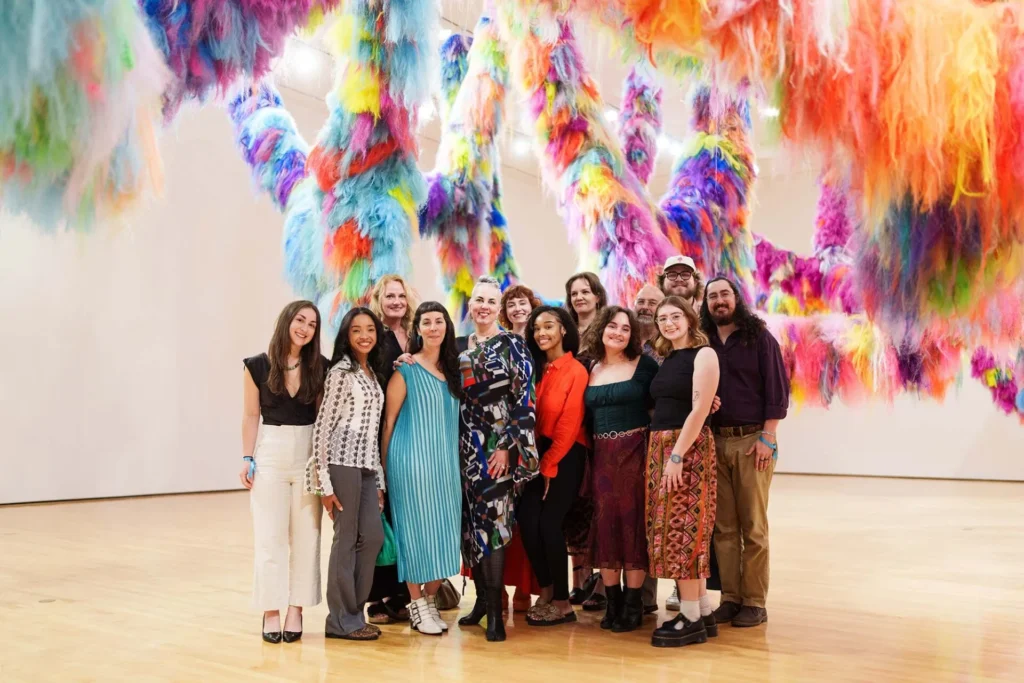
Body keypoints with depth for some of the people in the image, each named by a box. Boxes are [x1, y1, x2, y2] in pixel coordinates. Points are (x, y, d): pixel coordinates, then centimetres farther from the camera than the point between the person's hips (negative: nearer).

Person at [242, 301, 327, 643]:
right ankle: (271, 611, 9)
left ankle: (296, 610, 12)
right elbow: (251, 416, 2)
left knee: (306, 535, 4)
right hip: (270, 453, -1)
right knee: (270, 536, 2)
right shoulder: (257, 366, -1)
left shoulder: (319, 368, 3)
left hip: (309, 454, 2)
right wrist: (247, 457, -3)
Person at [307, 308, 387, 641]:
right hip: (343, 461, -7)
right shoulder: (341, 372, -6)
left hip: (367, 464, 7)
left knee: (373, 537, 5)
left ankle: (353, 610, 19)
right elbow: (322, 426, -10)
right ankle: (342, 620, 9)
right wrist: (324, 482, -14)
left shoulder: (373, 373, 17)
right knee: (346, 538, -1)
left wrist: (379, 479, 16)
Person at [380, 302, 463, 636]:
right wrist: (385, 467, -4)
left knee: (444, 530, 5)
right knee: (417, 529, -3)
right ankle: (417, 606, 8)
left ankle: (430, 601, 18)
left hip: (446, 461, 5)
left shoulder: (453, 370, 12)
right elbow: (389, 422, -2)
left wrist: (454, 460, 12)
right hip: (412, 460, -5)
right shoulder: (405, 370, -4)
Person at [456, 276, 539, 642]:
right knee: (469, 521, 6)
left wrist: (507, 446, -14)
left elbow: (523, 400, -8)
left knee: (491, 519, -9)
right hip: (465, 444, 5)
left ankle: (494, 610, -4)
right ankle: (481, 598, 18)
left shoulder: (512, 345, -3)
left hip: (496, 444, -5)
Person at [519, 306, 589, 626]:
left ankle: (562, 603, 7)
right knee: (527, 520, -5)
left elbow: (569, 424, -11)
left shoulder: (576, 371, -7)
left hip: (565, 455, -5)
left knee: (549, 523, -7)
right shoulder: (534, 368, 11)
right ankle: (547, 592, 11)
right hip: (537, 453, 5)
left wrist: (549, 465, -10)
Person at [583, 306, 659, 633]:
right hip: (602, 456, 4)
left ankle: (633, 603, 9)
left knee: (632, 522, -1)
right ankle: (612, 601, 15)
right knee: (605, 523, 4)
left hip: (635, 452, -3)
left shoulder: (644, 365, -1)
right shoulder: (591, 370, 10)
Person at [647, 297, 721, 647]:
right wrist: (659, 452, 1)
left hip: (689, 448, -8)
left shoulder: (703, 354, -6)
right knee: (670, 528, 7)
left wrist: (678, 455, -20)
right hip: (658, 447, 8)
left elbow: (699, 409, -14)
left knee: (682, 527, -7)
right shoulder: (666, 361, 17)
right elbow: (662, 409, 13)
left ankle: (692, 618, 0)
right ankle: (703, 612, 14)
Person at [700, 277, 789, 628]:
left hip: (752, 440, -4)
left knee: (753, 526, -1)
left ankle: (754, 602, 6)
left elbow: (777, 389, -4)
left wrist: (767, 438, -11)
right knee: (723, 527, 5)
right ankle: (729, 597, 12)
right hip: (715, 441, 4)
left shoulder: (759, 337, 0)